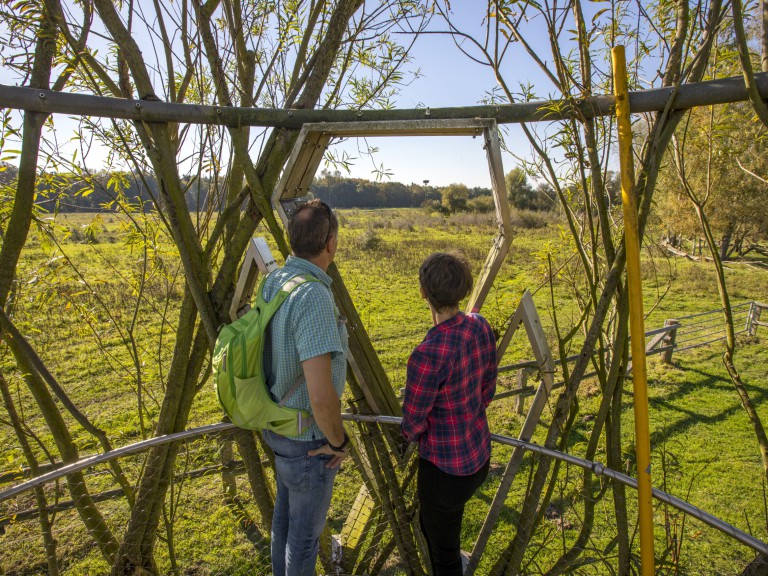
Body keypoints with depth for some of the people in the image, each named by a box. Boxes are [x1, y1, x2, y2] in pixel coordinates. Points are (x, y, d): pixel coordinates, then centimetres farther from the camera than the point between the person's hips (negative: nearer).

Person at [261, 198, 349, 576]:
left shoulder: (274, 281, -4)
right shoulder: (313, 297, -32)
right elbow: (321, 396, -35)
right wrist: (339, 442, -17)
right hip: (307, 438, -8)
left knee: (286, 511, 29)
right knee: (306, 528, 17)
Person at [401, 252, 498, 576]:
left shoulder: (428, 355, -35)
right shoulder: (480, 326, -10)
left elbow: (412, 422, -19)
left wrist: (413, 434, 5)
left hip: (446, 468, -8)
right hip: (479, 455, 8)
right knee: (429, 524, 35)